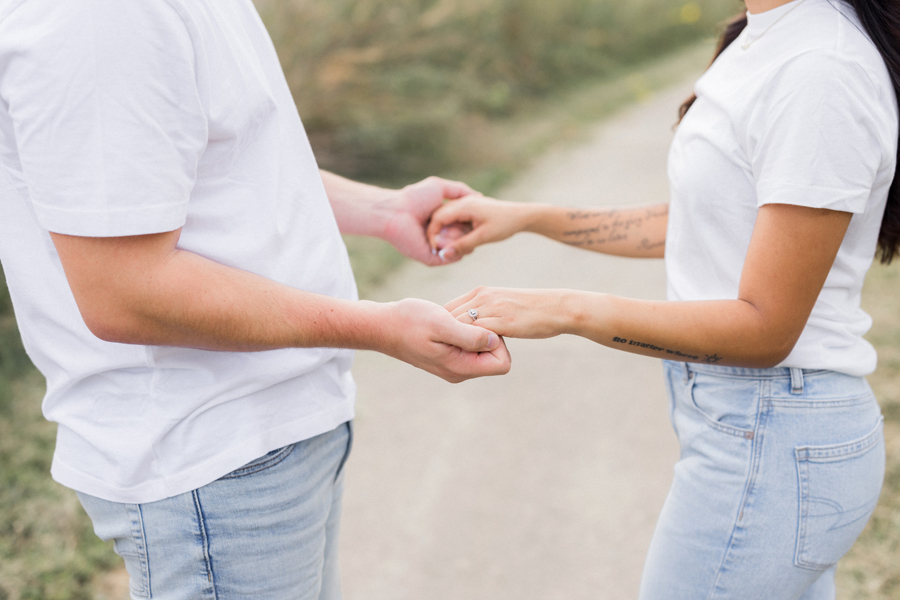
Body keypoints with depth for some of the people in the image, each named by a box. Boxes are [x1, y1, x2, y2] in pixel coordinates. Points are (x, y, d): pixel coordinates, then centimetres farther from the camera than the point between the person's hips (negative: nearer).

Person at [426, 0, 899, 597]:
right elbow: (695, 224, 15)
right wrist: (530, 217, 12)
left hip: (769, 444, -9)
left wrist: (567, 311, -24)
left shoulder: (822, 75, -23)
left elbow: (765, 328, -23)